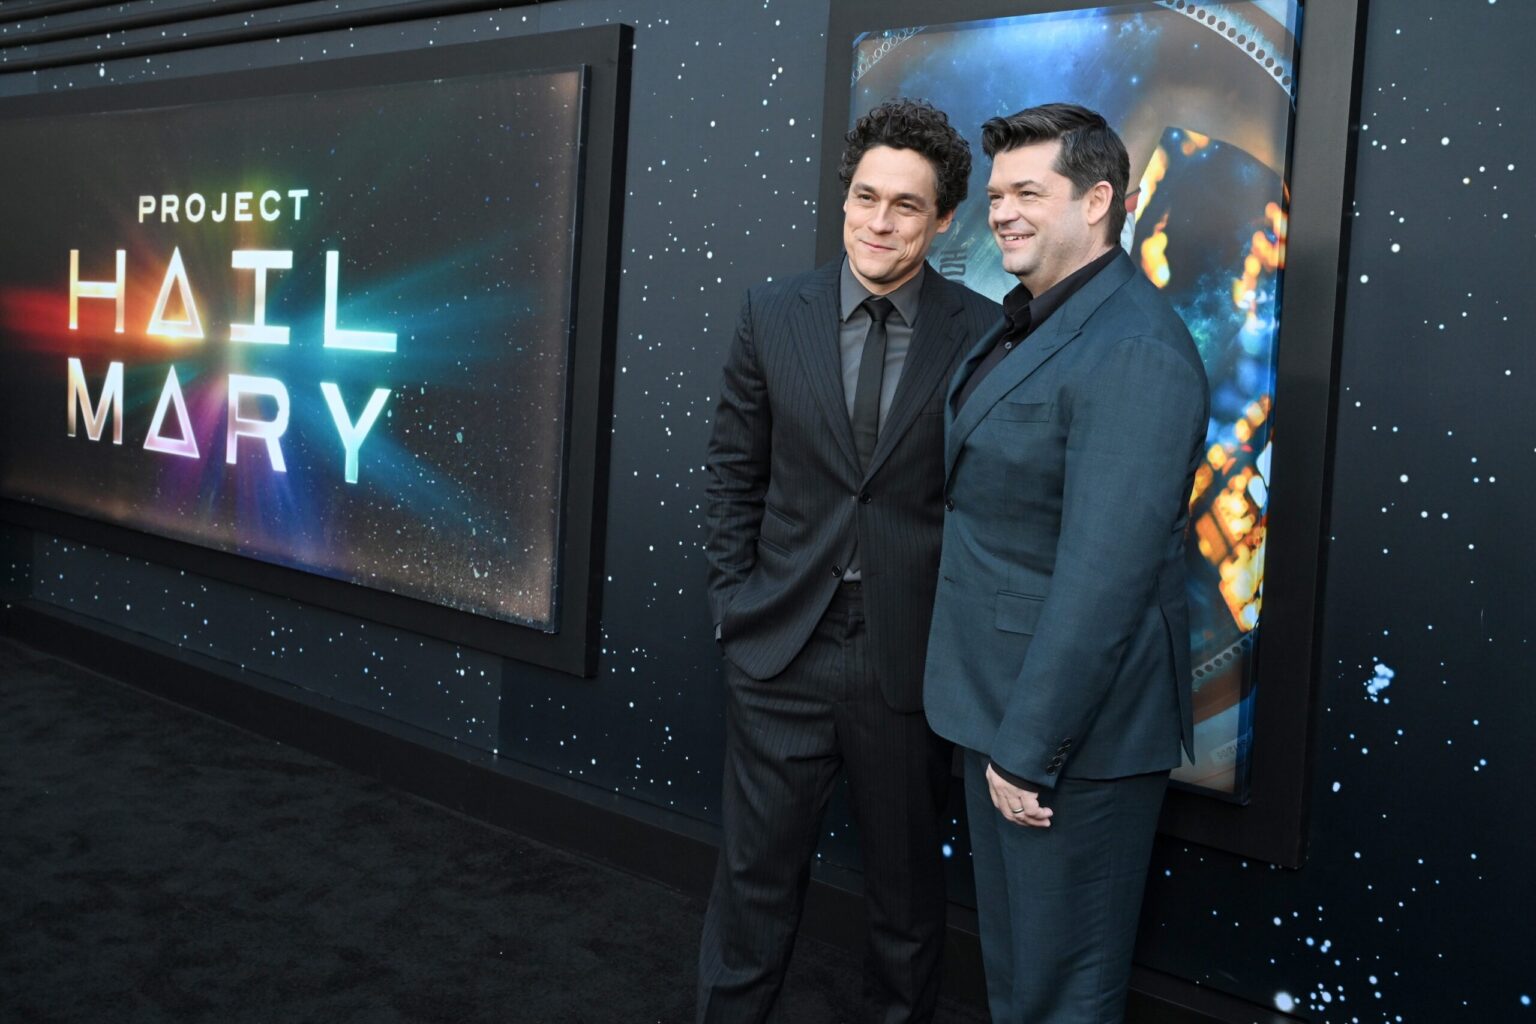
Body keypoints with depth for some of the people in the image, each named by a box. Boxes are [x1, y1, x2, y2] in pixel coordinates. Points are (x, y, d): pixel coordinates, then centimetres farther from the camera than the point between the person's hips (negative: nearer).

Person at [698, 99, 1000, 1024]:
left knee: (908, 883, 17)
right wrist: (734, 600, 2)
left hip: (912, 658, -1)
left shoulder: (983, 334, -6)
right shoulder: (774, 315, 0)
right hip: (782, 645, 1)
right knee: (756, 874, 12)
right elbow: (735, 472, 6)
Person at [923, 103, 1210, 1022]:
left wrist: (1028, 747, -22)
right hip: (1002, 704, 9)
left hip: (1073, 725, -9)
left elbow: (1104, 577, -26)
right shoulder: (1026, 323, 9)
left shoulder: (1134, 351, -22)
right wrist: (998, 730, 11)